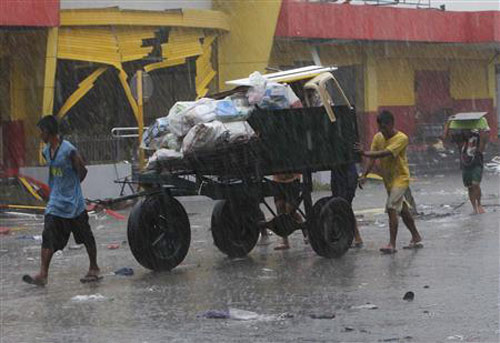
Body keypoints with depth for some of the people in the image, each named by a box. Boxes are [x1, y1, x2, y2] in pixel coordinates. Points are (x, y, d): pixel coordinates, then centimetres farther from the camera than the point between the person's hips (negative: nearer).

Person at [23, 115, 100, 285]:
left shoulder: (68, 150, -16)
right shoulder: (46, 151, 6)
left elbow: (82, 171, -7)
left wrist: (72, 186, 4)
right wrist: (58, 188, 10)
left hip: (73, 202, -6)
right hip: (56, 203, 6)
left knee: (86, 236, 8)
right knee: (48, 236, -7)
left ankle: (94, 268, 23)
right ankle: (43, 274, -11)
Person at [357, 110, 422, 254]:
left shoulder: (401, 138, -18)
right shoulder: (378, 137, 2)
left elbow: (385, 153, -31)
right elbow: (373, 158, -5)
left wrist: (364, 153, -40)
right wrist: (365, 175, -19)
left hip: (400, 177, -7)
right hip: (388, 179, 7)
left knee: (391, 208, -20)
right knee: (402, 210, 16)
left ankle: (392, 244, -21)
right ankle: (416, 238, 30)